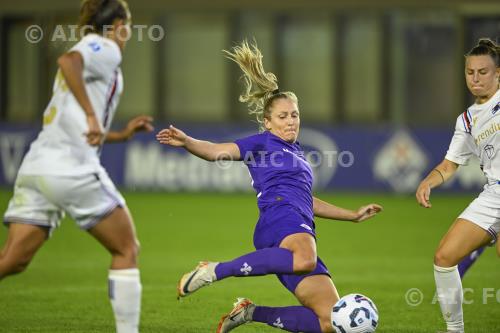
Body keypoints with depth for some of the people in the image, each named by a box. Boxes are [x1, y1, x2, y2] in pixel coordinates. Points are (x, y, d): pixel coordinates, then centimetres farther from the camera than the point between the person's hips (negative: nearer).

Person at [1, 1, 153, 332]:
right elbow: (68, 61, -24)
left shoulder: (91, 49, 27)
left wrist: (122, 134, 36)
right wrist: (92, 116, -26)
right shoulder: (105, 49, 1)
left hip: (36, 165, 8)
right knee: (127, 249, 6)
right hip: (72, 168, -8)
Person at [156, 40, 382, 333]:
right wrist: (187, 142, -24)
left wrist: (354, 215, 46)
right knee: (304, 259, -45)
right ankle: (215, 271, -35)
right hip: (280, 217, -8)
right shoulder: (262, 143, 10)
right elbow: (217, 151, -4)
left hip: (301, 230, 8)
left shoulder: (296, 153, 32)